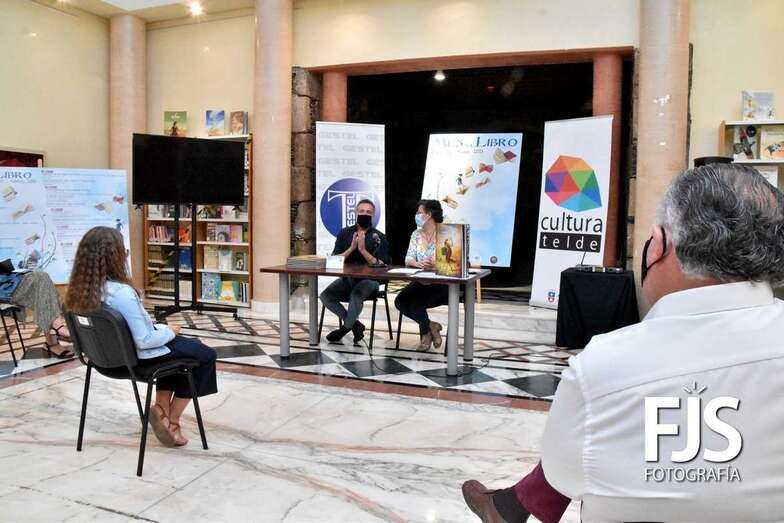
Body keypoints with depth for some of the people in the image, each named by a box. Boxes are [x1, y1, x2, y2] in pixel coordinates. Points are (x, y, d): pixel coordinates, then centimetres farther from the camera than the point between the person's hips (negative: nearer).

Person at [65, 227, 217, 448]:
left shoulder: (80, 290, -8)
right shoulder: (122, 293, -33)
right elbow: (145, 341, -28)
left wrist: (161, 329, 6)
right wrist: (170, 331, -9)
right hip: (138, 355, -8)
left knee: (189, 345, 28)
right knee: (206, 355, 11)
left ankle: (162, 409, 24)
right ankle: (172, 420, 18)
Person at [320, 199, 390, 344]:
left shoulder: (379, 237, -1)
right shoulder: (345, 233, 8)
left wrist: (363, 250, -17)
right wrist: (351, 248, -13)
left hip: (369, 279, -4)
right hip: (346, 278, 4)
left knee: (356, 295, -34)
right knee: (325, 296, -19)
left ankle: (346, 327, -6)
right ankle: (354, 324, -1)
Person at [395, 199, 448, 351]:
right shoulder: (416, 234, 8)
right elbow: (408, 259, -1)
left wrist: (436, 265, -36)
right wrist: (419, 263, -24)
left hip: (442, 284, -6)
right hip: (421, 282, 6)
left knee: (415, 303, -27)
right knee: (400, 301, -17)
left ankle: (427, 332, 2)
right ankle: (430, 326, 3)